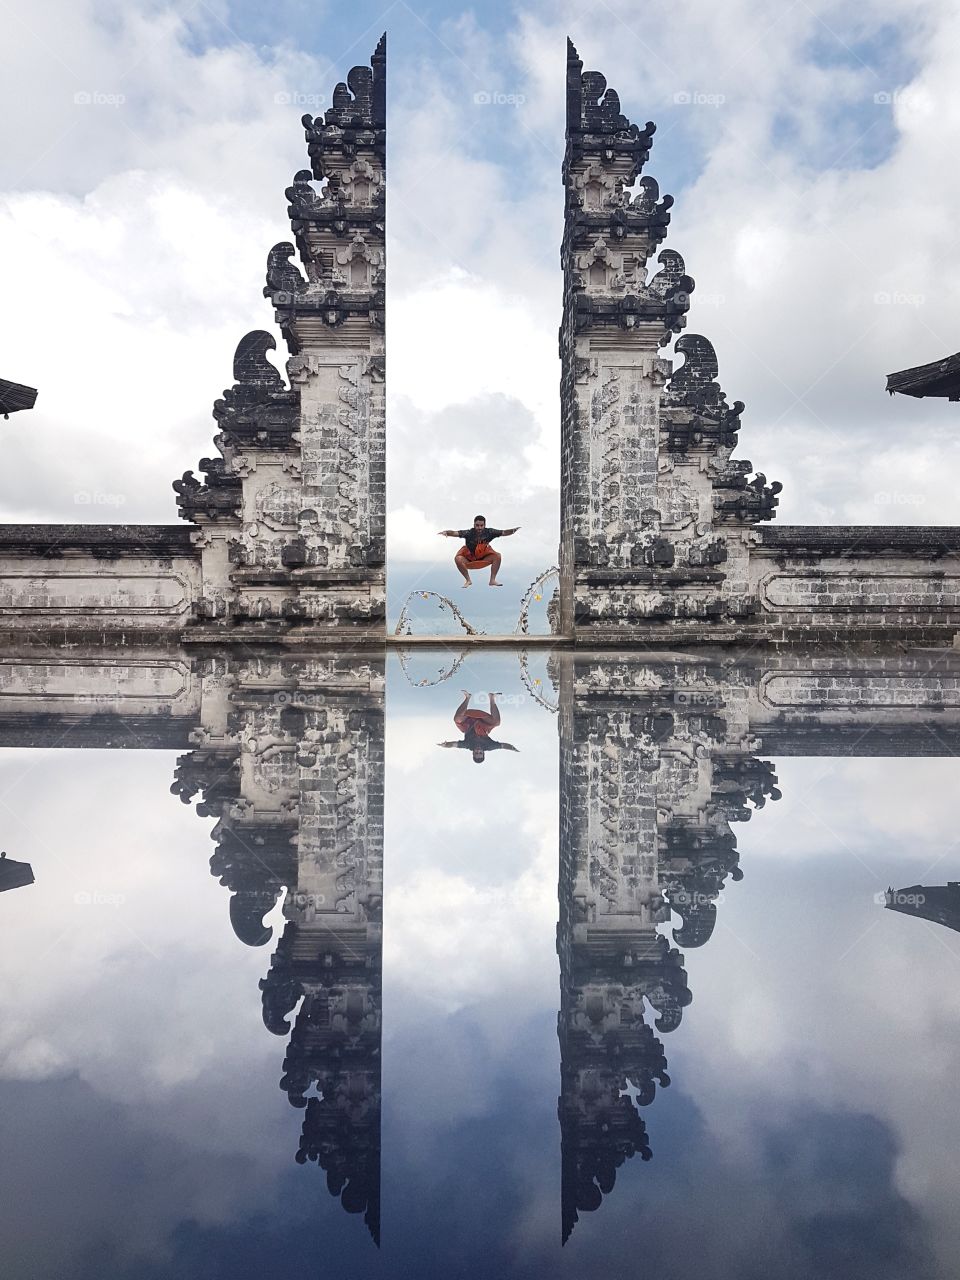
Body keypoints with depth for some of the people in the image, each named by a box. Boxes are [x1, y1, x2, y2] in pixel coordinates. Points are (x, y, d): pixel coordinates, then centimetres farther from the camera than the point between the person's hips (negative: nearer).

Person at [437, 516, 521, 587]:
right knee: (458, 559, -30)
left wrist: (513, 530, -35)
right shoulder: (469, 533, -24)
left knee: (497, 556, -19)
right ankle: (468, 580, -9)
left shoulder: (489, 532, -17)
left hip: (483, 559, 2)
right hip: (468, 559, -2)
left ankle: (492, 580, -8)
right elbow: (455, 533, -34)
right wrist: (446, 532, -54)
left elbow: (504, 533, -18)